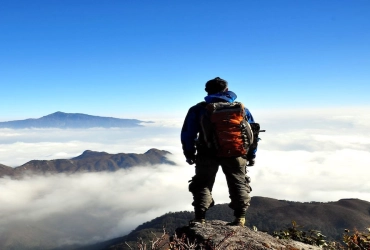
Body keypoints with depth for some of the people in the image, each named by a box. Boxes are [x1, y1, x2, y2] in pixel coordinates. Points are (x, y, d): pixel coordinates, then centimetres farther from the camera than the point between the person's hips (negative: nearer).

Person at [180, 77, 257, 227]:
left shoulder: (198, 109, 2)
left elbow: (187, 133, 0)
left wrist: (189, 153, 10)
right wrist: (251, 155, 16)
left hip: (207, 154, -1)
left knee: (202, 185, 11)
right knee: (239, 184, 15)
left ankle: (200, 218, 3)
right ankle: (240, 218, 12)